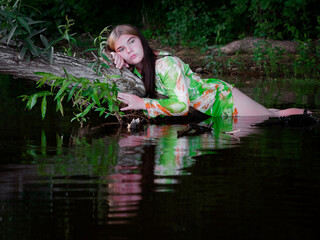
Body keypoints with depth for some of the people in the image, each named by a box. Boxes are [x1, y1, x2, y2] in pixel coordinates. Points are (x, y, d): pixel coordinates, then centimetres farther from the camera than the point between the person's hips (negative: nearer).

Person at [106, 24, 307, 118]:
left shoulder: (165, 64, -33)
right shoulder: (136, 67, -11)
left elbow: (181, 105, -39)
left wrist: (142, 103, -40)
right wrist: (118, 58, -17)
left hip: (221, 97, -7)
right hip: (210, 111, 7)